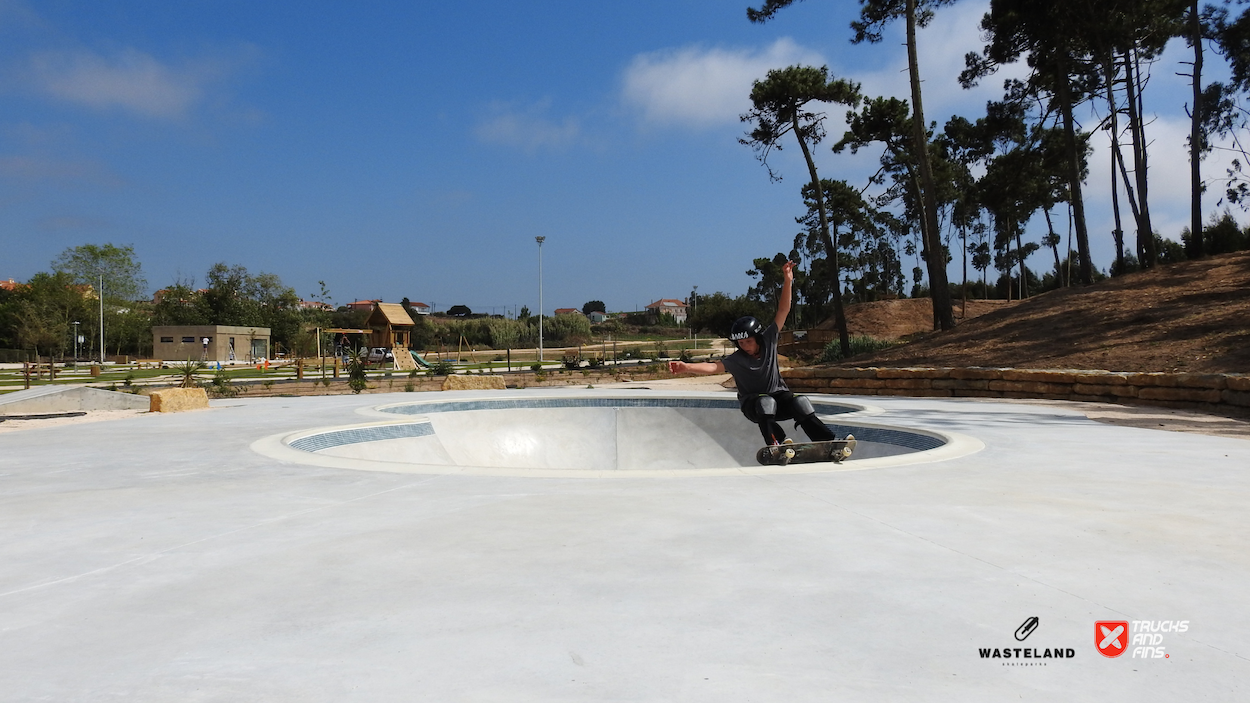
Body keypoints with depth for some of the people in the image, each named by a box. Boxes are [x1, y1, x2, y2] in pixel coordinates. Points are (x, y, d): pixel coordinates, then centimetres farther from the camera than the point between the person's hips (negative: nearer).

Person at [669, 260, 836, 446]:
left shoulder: (769, 340, -7)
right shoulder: (736, 360, -14)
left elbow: (783, 311, -11)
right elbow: (713, 367, -30)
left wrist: (787, 282, -20)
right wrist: (687, 367, -47)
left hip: (779, 395, 2)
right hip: (753, 403, -2)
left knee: (801, 403, -24)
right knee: (766, 403, -35)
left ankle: (827, 442, -23)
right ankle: (776, 443, -48)